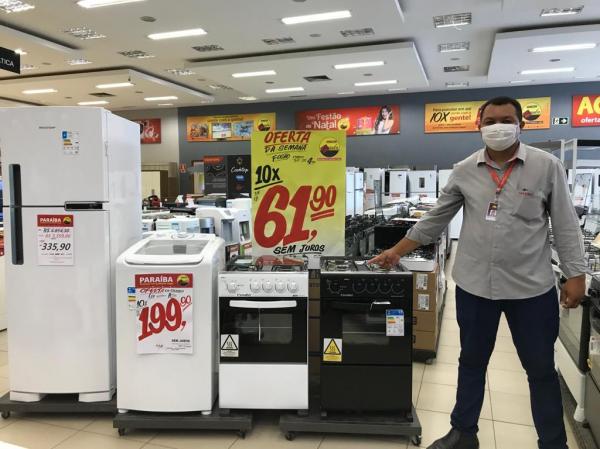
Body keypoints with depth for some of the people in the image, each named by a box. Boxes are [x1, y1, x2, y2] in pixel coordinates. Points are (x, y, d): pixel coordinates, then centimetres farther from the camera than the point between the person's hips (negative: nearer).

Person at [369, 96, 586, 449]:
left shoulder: (547, 166, -4)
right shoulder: (464, 170, 1)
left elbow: (565, 225, -1)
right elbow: (436, 219, 7)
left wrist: (576, 275, -4)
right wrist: (397, 252, 6)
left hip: (532, 287, -2)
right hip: (474, 285, 2)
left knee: (541, 369, 13)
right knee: (472, 362, 16)